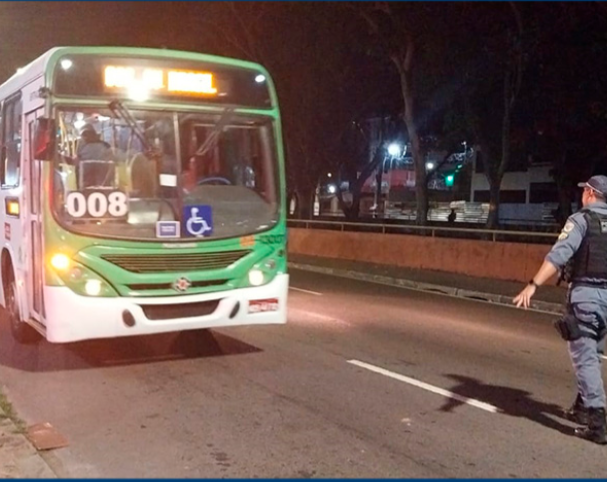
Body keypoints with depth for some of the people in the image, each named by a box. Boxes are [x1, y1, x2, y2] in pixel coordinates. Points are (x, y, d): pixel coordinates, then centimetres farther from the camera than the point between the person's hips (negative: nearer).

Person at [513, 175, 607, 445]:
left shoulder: (581, 220, -7)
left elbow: (558, 255, -21)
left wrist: (533, 285, -27)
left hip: (585, 293, -6)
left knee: (585, 358, -3)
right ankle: (583, 407, 33)